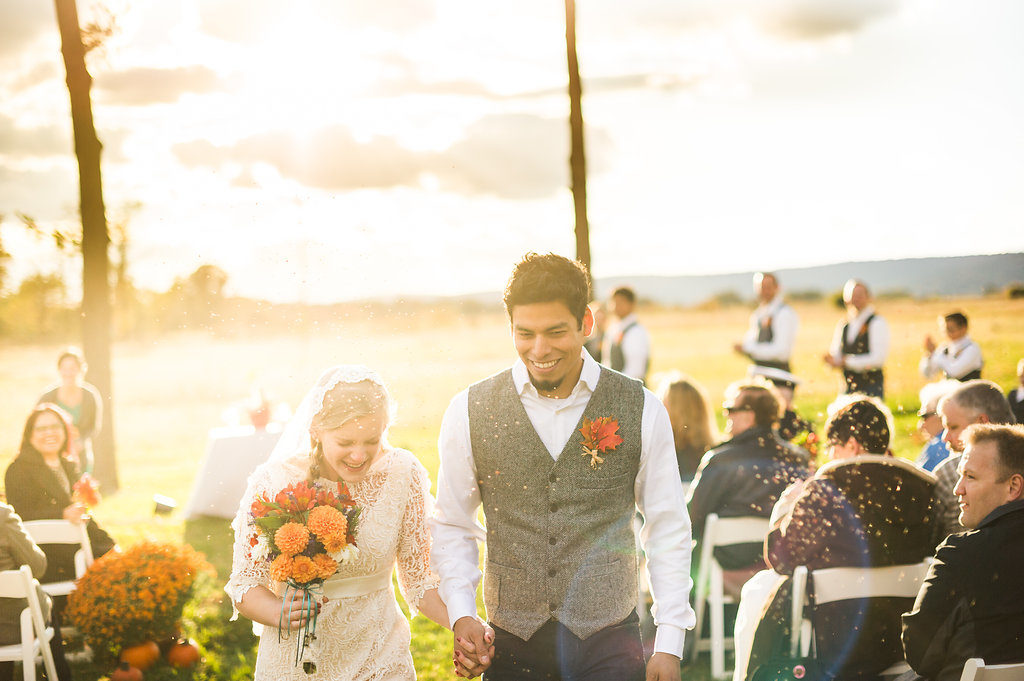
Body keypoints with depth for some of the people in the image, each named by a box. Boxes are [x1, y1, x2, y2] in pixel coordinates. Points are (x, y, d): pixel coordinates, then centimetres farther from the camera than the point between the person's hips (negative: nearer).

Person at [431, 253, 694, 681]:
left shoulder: (641, 411, -3)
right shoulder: (469, 412, -2)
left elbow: (668, 531, 2)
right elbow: (452, 525, 8)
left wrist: (668, 645, -1)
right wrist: (461, 615, -6)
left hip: (609, 645, -1)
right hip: (512, 646, 1)